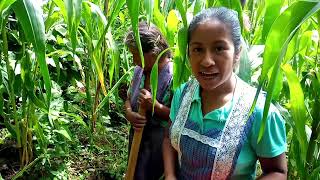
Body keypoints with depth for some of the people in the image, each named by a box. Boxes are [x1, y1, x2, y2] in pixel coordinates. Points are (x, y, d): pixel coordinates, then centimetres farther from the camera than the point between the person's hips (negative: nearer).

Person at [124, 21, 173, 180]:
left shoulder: (174, 76, -22)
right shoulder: (139, 70, -1)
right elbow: (129, 98, 10)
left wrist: (155, 106, -30)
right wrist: (129, 113, -11)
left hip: (160, 144, -6)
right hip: (137, 138, 7)